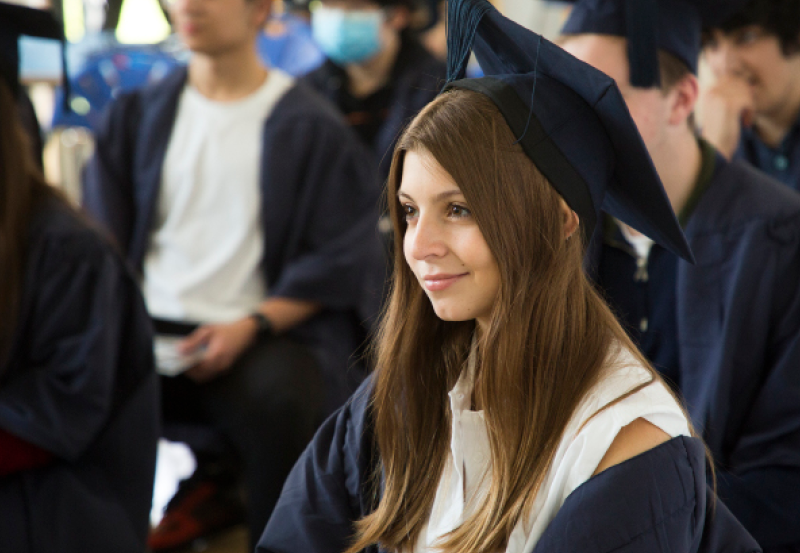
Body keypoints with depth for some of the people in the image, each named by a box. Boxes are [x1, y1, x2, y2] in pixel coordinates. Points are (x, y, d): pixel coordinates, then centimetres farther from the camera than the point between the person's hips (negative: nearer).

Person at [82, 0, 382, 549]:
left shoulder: (310, 127, 2)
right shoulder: (141, 113, 13)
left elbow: (336, 262, -2)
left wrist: (249, 327, -15)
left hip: (265, 332, -3)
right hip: (148, 325, 4)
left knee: (279, 400, -34)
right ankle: (207, 488, -3)